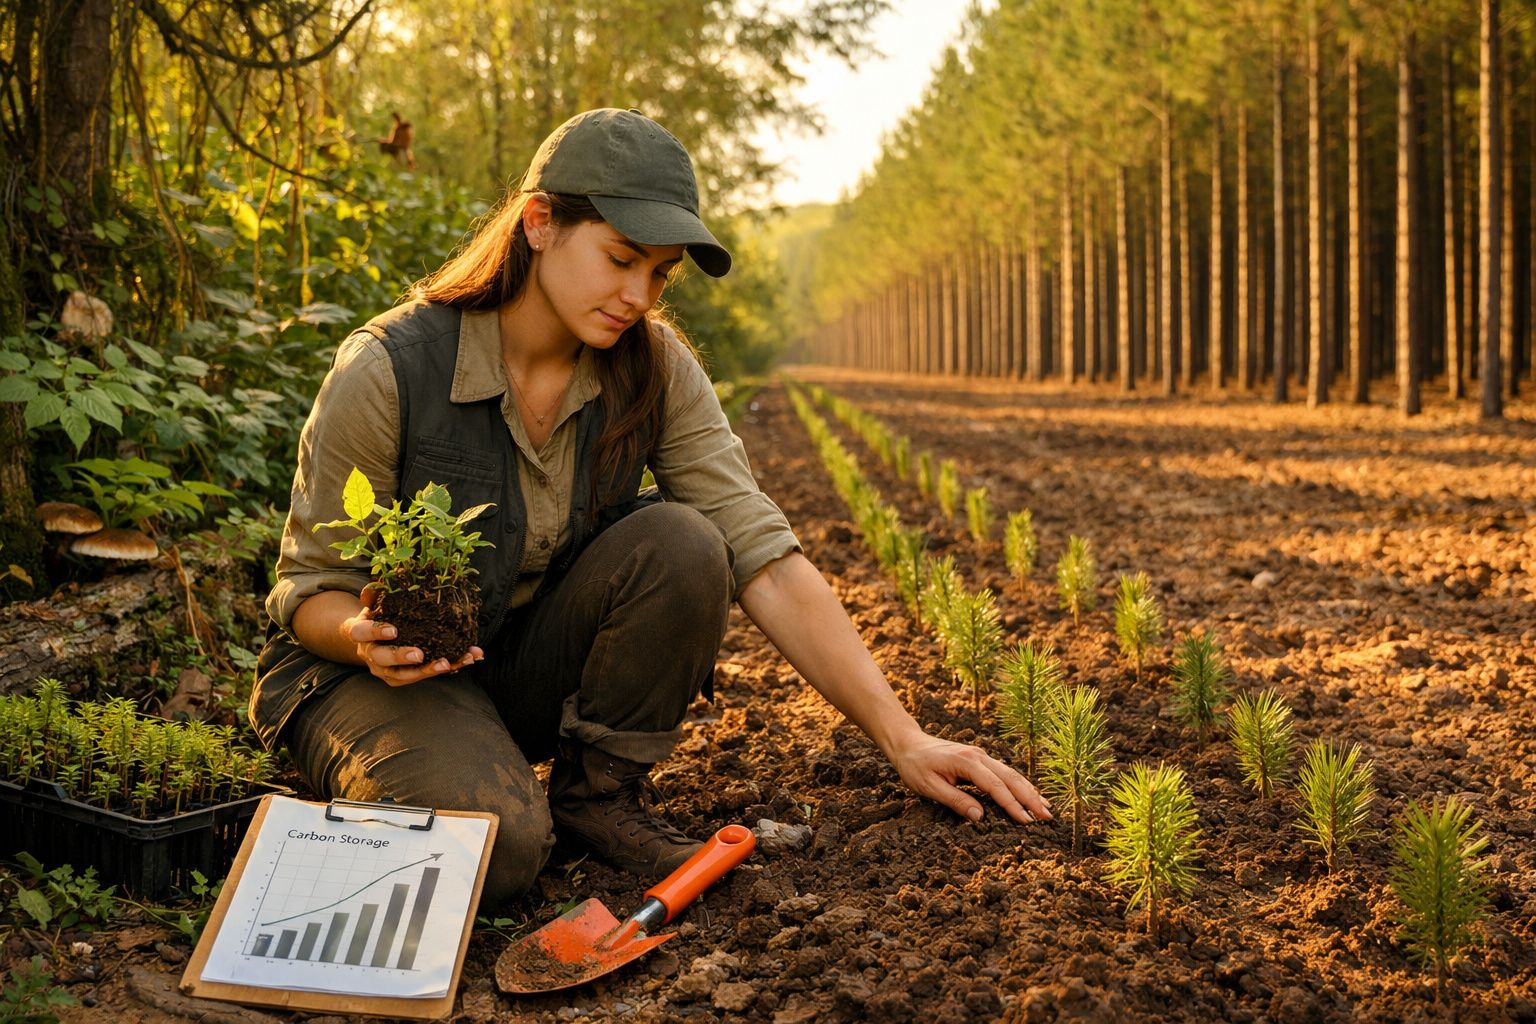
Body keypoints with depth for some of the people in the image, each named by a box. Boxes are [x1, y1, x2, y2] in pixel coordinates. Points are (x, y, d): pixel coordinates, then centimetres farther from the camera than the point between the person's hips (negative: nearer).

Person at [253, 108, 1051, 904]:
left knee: (679, 544, -25)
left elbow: (765, 559, -18)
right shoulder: (387, 370, -22)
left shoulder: (654, 371, -11)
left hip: (536, 664, 4)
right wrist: (366, 635, -38)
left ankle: (595, 792, -6)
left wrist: (903, 739, -26)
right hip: (382, 671, -4)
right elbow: (307, 590, -13)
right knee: (497, 847, -34)